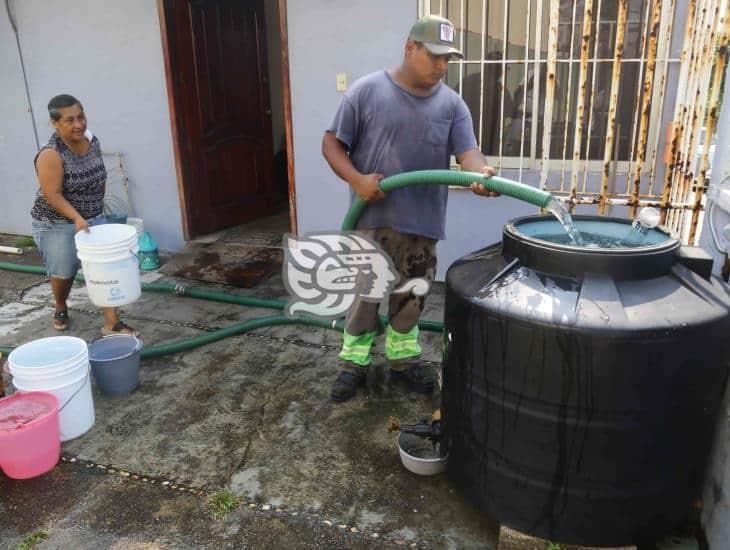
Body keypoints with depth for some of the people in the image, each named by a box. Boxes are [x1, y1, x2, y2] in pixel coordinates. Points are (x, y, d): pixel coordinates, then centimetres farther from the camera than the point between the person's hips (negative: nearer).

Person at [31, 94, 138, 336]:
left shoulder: (93, 142, -3)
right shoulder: (51, 154, -23)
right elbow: (52, 195, -24)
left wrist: (95, 210, 13)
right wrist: (76, 218, -34)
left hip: (93, 219, 5)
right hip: (56, 224, -5)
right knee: (63, 273, 11)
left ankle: (111, 324, 1)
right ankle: (61, 309, 41)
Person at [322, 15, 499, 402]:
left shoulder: (452, 103, 4)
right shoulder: (367, 91, -4)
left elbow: (467, 151, -7)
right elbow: (332, 143, -2)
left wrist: (482, 174, -30)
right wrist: (357, 180, -18)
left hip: (423, 222, 3)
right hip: (372, 219, -3)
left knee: (410, 298, 15)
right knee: (364, 295, 6)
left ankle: (402, 359, 33)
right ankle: (354, 362, 23)